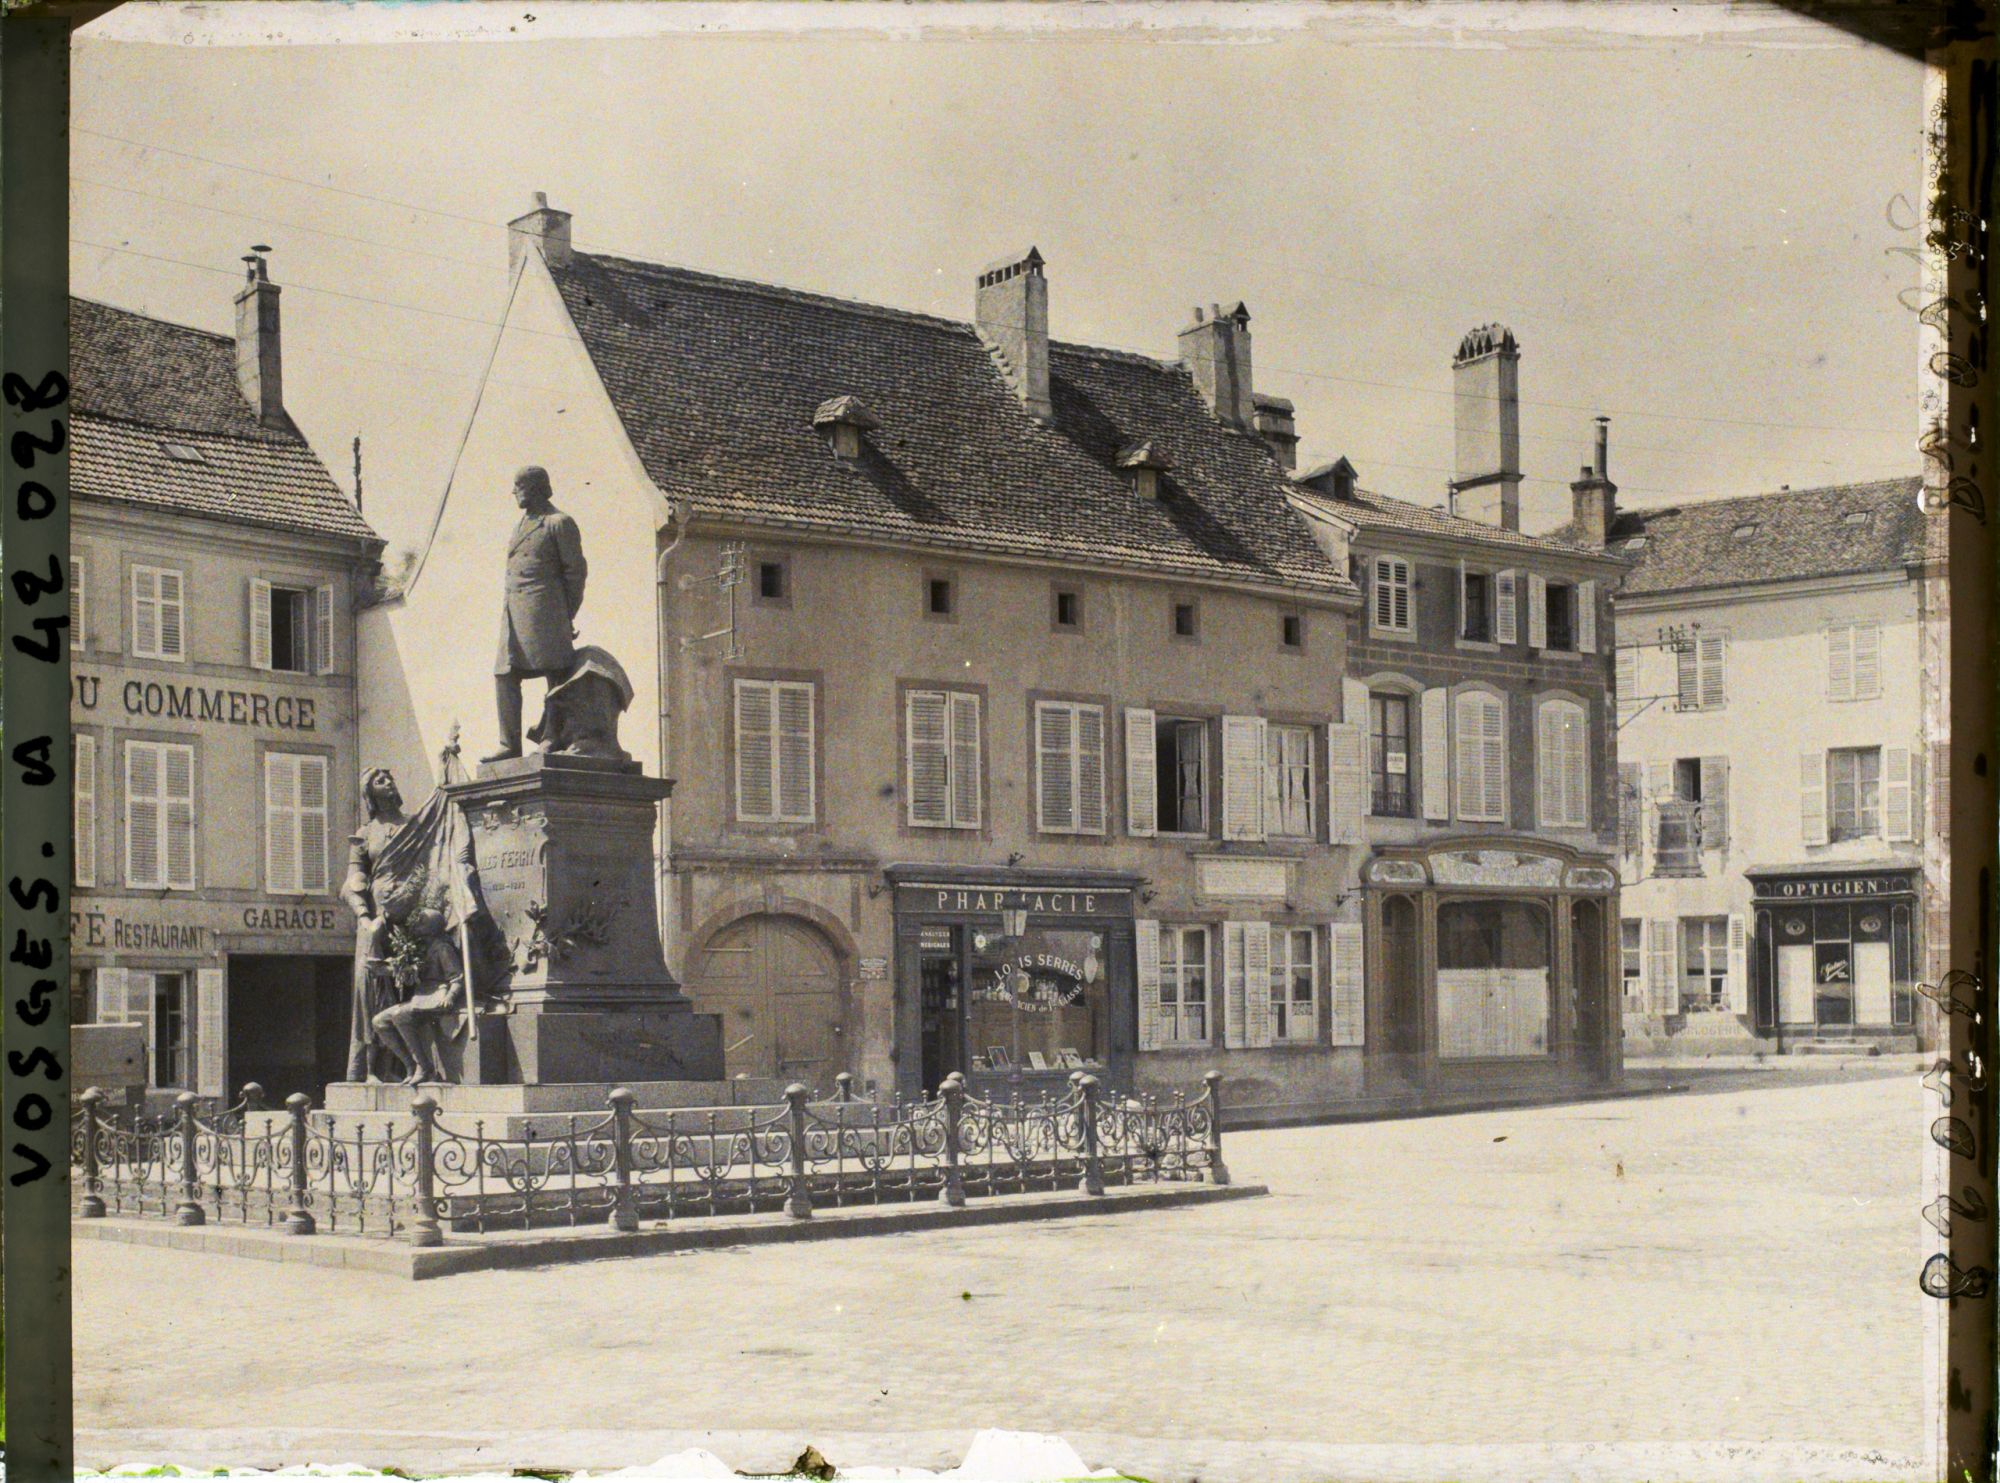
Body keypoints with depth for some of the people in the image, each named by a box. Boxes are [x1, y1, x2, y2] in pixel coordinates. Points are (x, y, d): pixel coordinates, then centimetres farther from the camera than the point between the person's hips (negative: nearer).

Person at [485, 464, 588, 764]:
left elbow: (576, 570, -2)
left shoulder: (559, 523, -1)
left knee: (555, 674, -8)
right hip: (515, 611, 8)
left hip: (542, 606, -8)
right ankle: (510, 745, -2)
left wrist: (567, 615, -3)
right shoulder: (523, 524, 22)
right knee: (505, 676, 0)